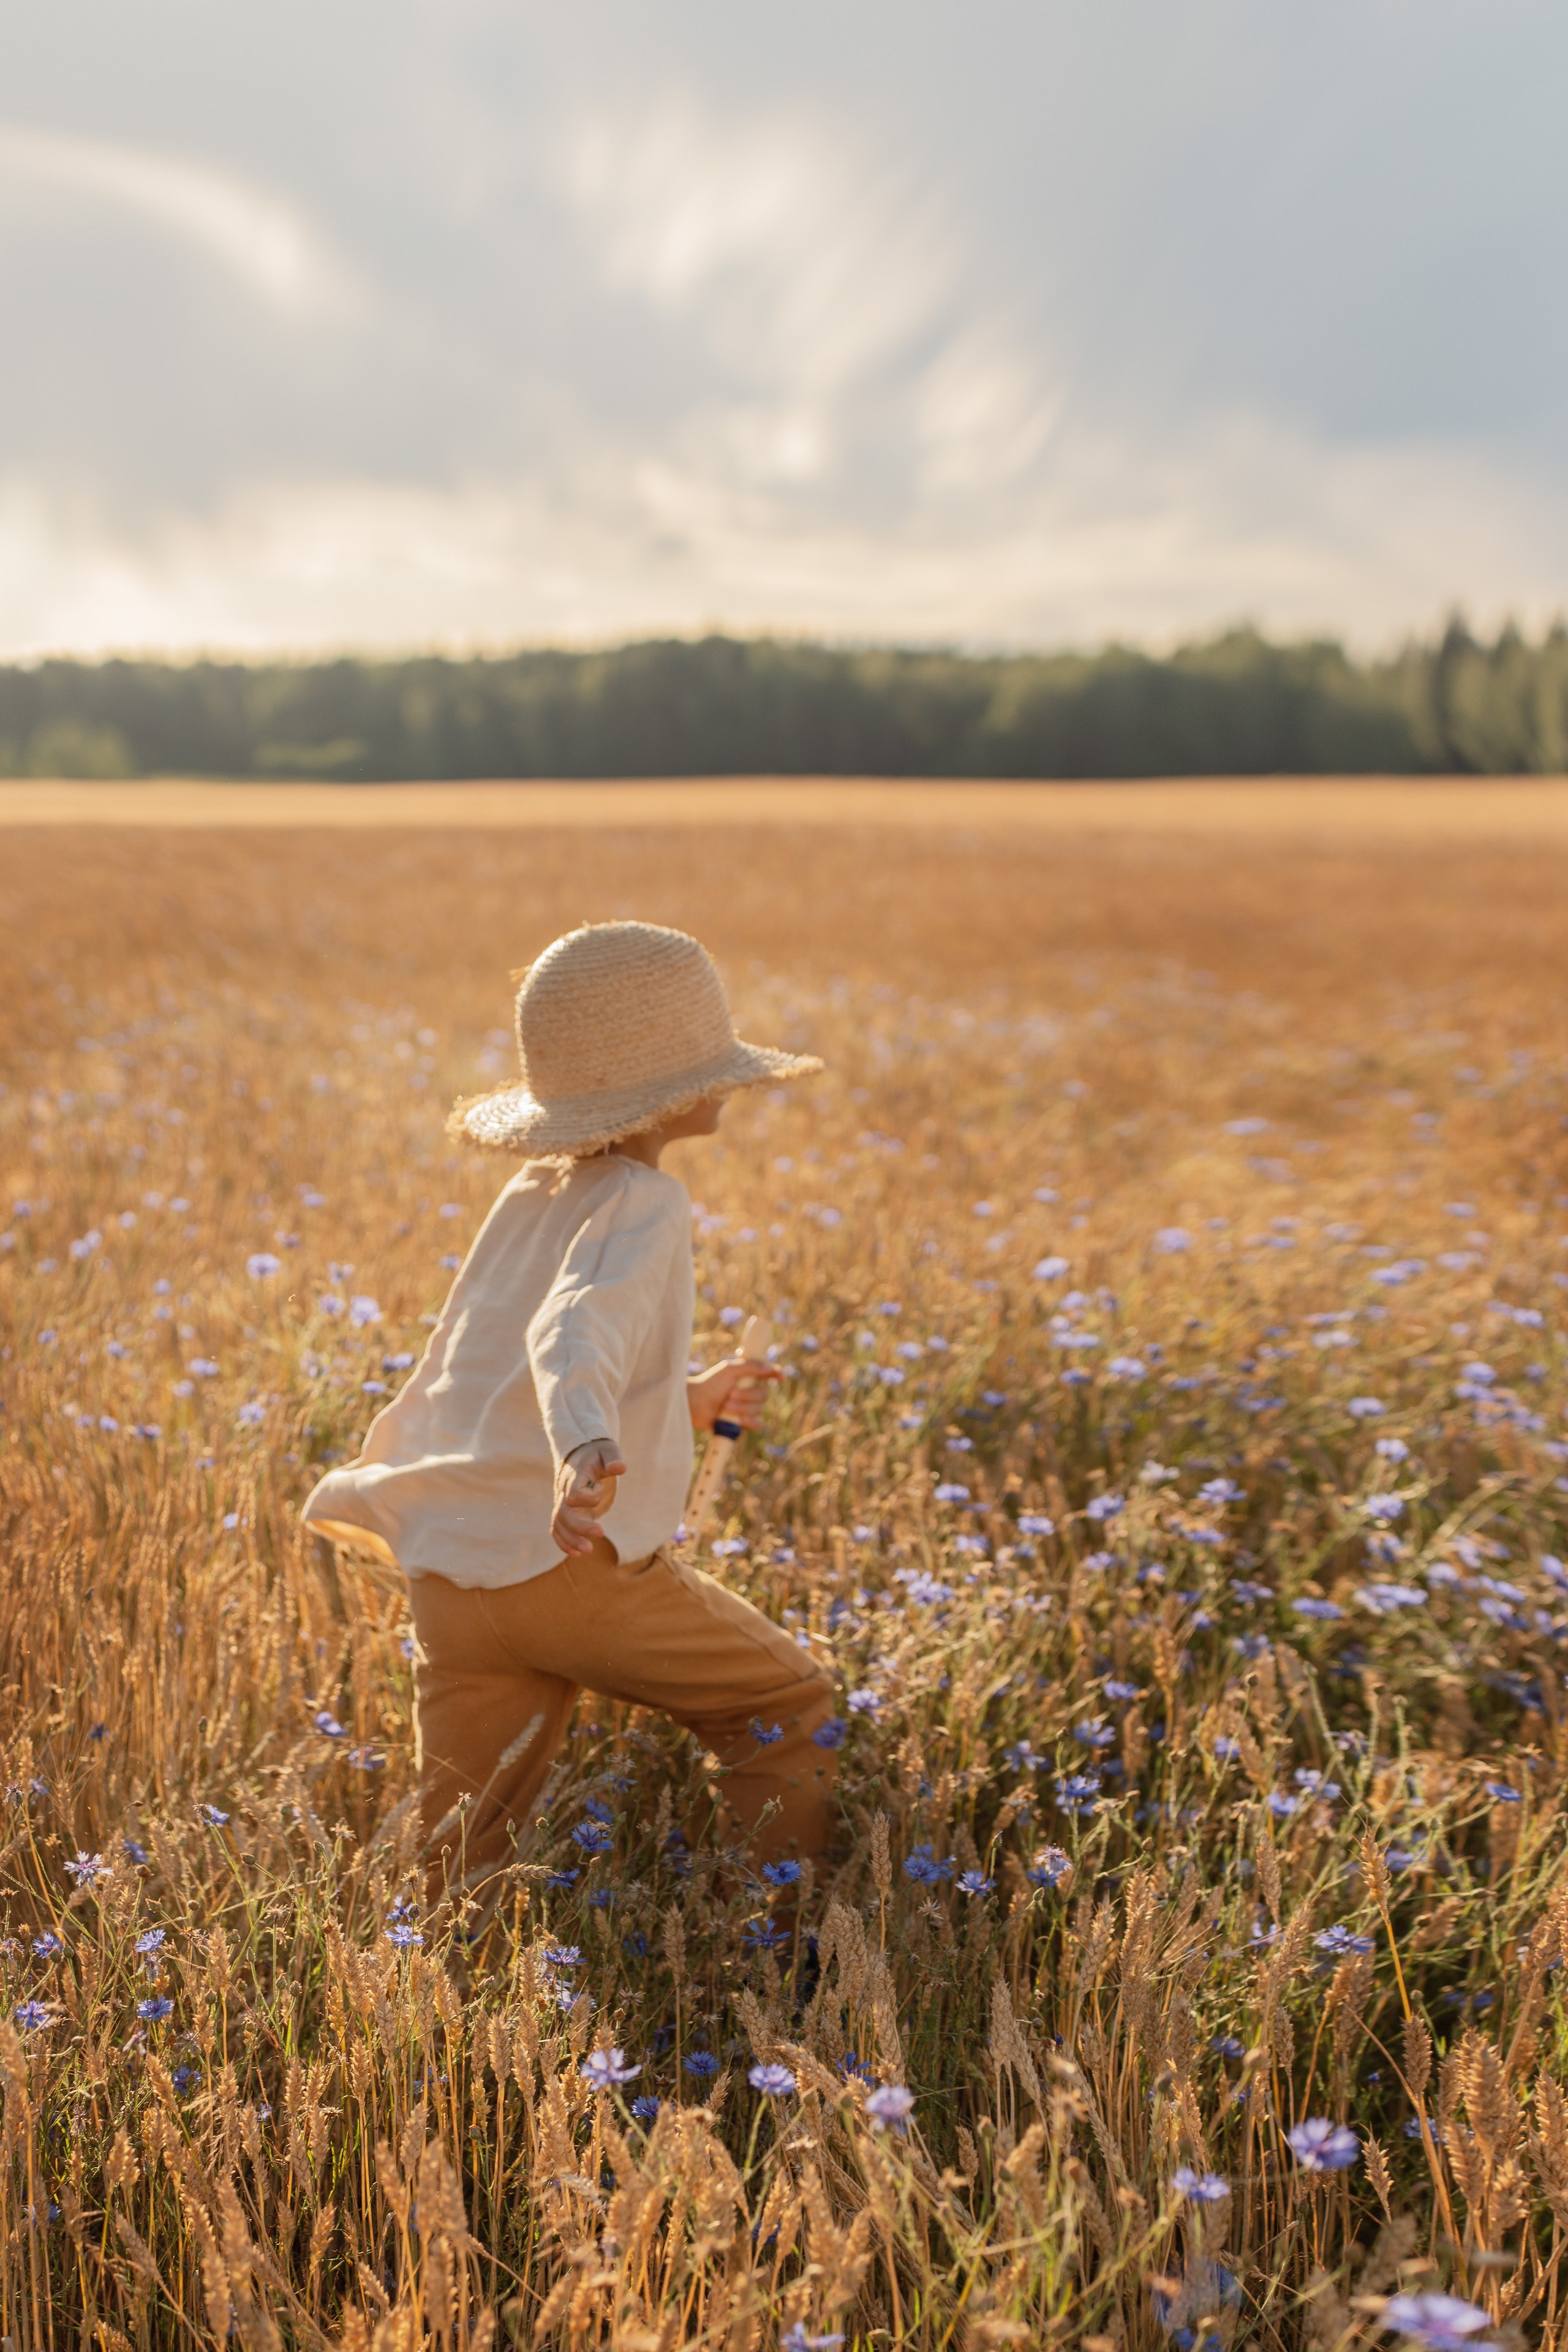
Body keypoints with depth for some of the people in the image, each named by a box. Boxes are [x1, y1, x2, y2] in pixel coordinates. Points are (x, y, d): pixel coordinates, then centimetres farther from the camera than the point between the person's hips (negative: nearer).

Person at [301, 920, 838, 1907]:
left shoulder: (530, 1195, 17)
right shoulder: (643, 1203, -8)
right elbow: (578, 1329, -28)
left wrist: (685, 1400, 29)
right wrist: (588, 1446, -48)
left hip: (446, 1578, 7)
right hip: (569, 1559, -7)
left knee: (464, 1863, 13)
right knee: (791, 1701, 13)